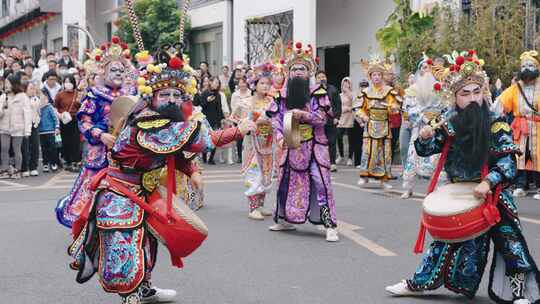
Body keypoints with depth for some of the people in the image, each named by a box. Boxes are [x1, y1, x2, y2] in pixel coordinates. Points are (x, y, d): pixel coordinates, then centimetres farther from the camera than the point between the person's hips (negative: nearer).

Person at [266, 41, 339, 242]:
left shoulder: (318, 94, -4)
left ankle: (329, 226, -11)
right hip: (290, 147, 4)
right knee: (286, 181, 14)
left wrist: (303, 115, -25)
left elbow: (323, 118, -10)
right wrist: (279, 135, -18)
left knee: (320, 183, -12)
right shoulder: (282, 96, 5)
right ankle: (285, 219, 31)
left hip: (314, 147, -4)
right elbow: (275, 118, -1)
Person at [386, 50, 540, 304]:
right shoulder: (450, 124, 0)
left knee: (509, 242, -8)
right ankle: (419, 283, 24)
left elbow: (508, 161, -17)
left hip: (491, 195, -4)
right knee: (447, 239, 13)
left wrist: (488, 181, -31)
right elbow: (427, 150, 8)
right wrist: (425, 137, -14)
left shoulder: (495, 125, -12)